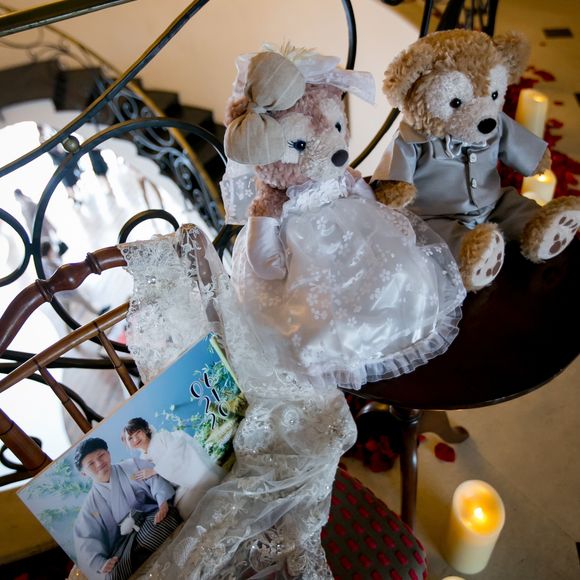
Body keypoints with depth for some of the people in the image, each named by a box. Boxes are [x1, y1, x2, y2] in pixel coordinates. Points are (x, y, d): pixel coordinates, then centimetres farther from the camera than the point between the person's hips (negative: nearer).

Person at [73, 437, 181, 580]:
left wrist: (163, 502, -21)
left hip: (153, 519, -1)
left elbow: (155, 480, 0)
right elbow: (86, 539, 8)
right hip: (127, 540, 1)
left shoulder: (132, 466, 13)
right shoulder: (91, 503, 14)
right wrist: (100, 562, -9)